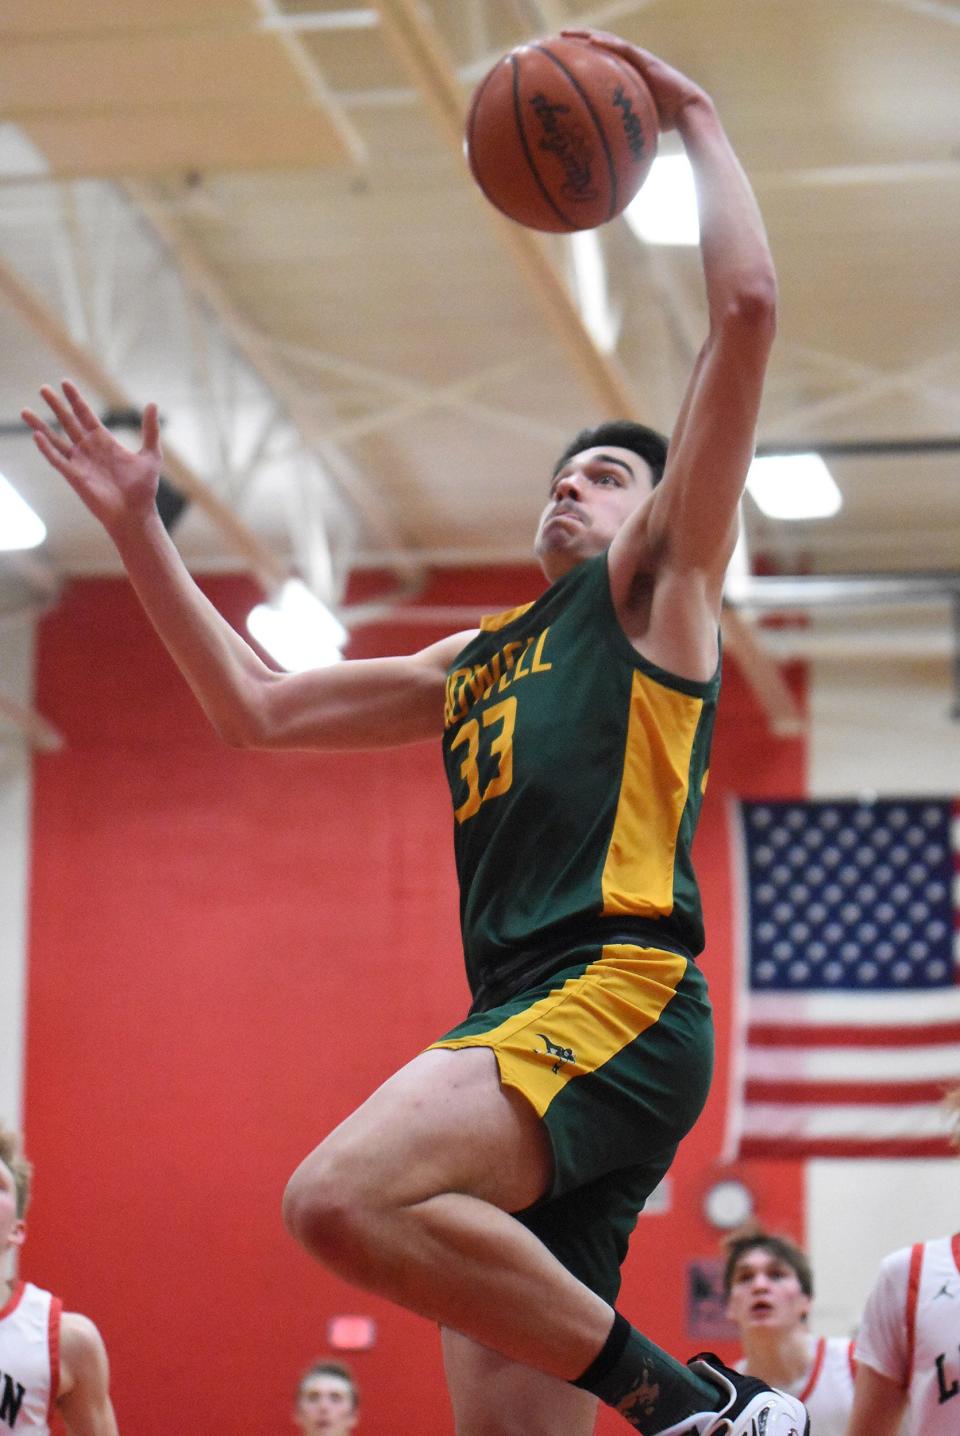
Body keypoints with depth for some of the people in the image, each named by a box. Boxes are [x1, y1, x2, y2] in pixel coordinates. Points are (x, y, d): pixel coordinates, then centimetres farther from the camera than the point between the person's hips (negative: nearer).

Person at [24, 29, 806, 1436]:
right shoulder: (474, 662, 31)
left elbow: (747, 308, 1)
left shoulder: (656, 585, 12)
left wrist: (695, 119, 10)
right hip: (521, 1024, 8)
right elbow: (256, 705, 33)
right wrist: (139, 529, 29)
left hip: (618, 992, -8)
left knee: (344, 1196, -31)